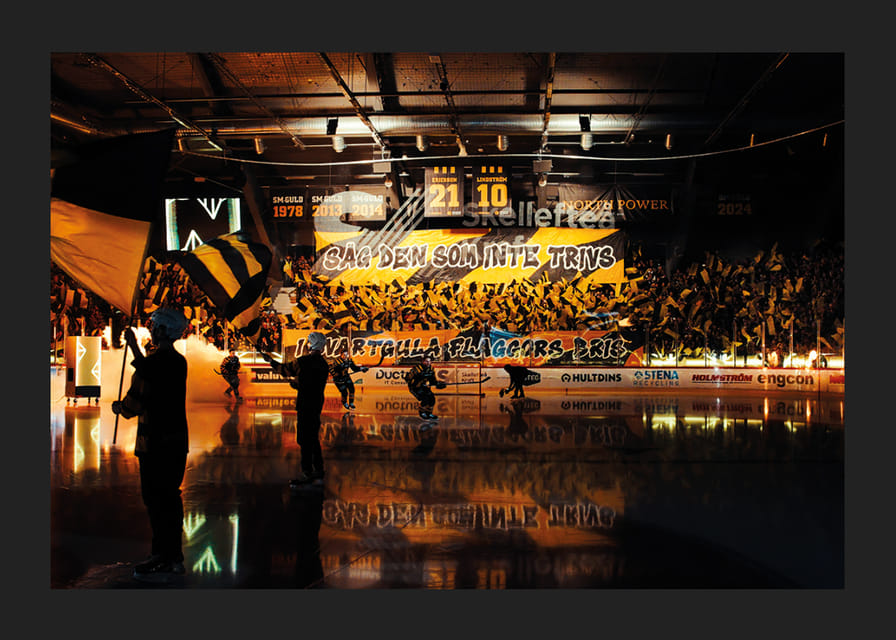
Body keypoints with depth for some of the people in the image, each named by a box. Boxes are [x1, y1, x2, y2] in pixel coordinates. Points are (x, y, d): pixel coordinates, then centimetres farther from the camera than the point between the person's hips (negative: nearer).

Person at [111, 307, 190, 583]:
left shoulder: (153, 362, -16)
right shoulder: (179, 361, 8)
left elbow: (134, 403, -18)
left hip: (156, 443, -8)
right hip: (177, 439, 8)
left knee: (157, 500, -1)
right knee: (170, 496, 16)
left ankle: (165, 561, 5)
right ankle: (173, 554, 26)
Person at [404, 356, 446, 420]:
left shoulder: (431, 369, -2)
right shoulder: (417, 368, -26)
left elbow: (433, 380, 9)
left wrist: (438, 384, -9)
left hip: (423, 386, 7)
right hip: (414, 387, -7)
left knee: (432, 399, -4)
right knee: (425, 399, -21)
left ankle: (429, 414, 16)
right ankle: (422, 413, 4)